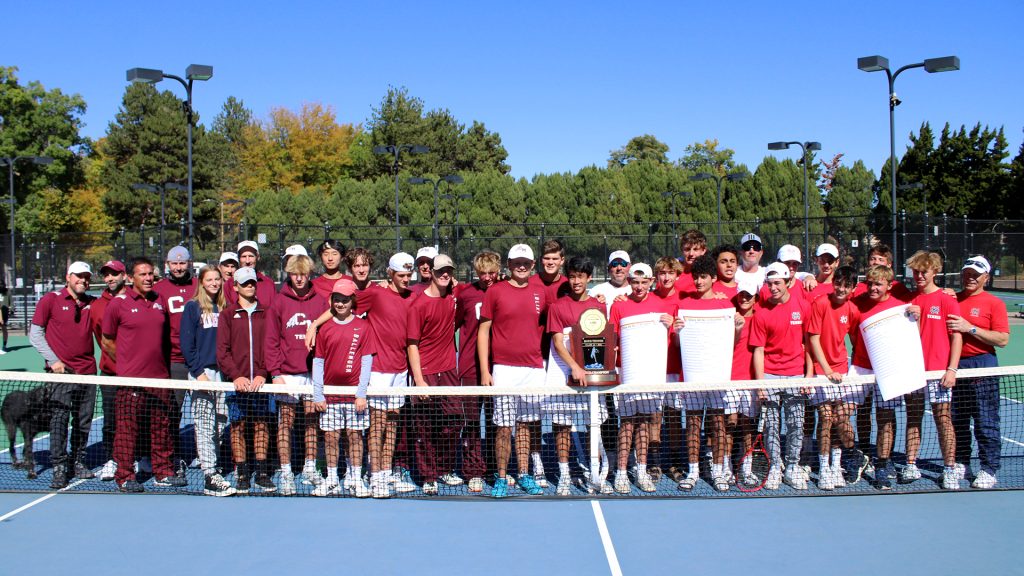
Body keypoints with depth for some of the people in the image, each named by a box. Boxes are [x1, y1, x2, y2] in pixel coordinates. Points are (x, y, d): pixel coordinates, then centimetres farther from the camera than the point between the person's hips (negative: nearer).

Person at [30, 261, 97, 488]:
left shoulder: (92, 303, 10)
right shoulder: (50, 300, 0)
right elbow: (35, 334, 2)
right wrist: (53, 360, -7)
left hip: (87, 371, 4)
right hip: (61, 371, -4)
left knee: (84, 421, 9)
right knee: (59, 420, -7)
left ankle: (78, 463, 20)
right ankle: (59, 468, -1)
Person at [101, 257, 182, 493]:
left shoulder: (160, 301, 9)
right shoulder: (119, 303, -4)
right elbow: (107, 341, 4)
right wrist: (127, 363, 6)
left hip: (160, 376, 5)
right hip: (130, 378, -4)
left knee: (162, 427, 10)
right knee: (127, 428, 1)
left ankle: (163, 472, 20)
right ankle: (125, 476, 11)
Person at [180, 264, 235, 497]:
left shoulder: (223, 308, 14)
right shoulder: (192, 307, 1)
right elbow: (186, 344, -4)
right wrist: (198, 371, -11)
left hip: (222, 373, 5)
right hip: (202, 373, -5)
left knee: (220, 425, 4)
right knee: (204, 426, -6)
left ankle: (210, 464, 16)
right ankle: (210, 477, -6)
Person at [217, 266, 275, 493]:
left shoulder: (266, 313, 10)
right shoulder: (227, 314, 7)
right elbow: (222, 349, 1)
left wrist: (263, 374, -9)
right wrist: (236, 375, -11)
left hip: (261, 381, 1)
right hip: (237, 381, -1)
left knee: (262, 425, 3)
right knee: (238, 426, 1)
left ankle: (262, 474, 8)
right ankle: (241, 474, 9)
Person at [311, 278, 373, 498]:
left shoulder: (362, 327, 0)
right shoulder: (325, 328, 5)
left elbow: (366, 361, -2)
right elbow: (318, 362, 6)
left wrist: (361, 393, -7)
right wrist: (317, 395, 0)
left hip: (354, 393, -2)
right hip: (330, 394, 2)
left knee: (355, 435, 2)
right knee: (330, 436, 5)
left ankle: (356, 480, 12)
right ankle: (332, 481, 15)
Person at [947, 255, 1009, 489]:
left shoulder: (994, 303, -2)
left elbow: (1003, 339, -10)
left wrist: (970, 329, -17)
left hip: (982, 366, -5)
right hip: (954, 365, 5)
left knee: (985, 422, -1)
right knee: (957, 419, 12)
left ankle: (989, 470, 7)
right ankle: (960, 463, 24)